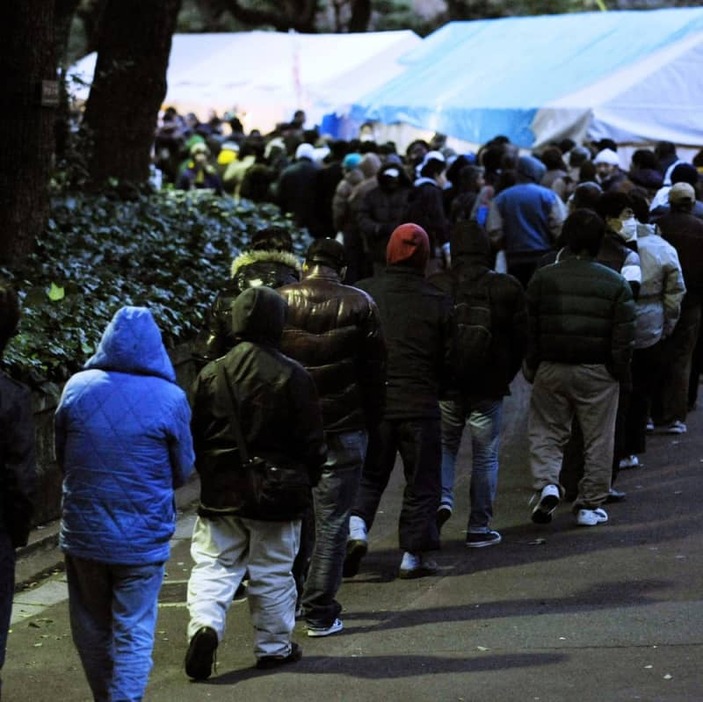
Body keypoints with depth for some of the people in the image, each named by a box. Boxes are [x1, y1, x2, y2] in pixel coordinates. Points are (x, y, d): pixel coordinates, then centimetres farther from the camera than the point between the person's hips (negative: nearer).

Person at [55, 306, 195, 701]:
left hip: (83, 533, 3)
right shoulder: (170, 398, -11)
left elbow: (61, 457, 7)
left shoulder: (77, 388, -4)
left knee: (92, 629, 18)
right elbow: (182, 471, 0)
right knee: (134, 634, 6)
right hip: (142, 538, -2)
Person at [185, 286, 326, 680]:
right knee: (274, 573, 10)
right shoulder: (294, 377, -10)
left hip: (220, 494, 2)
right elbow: (312, 441, -5)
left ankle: (205, 625, -15)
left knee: (213, 567, 7)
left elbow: (195, 436, 5)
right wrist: (310, 478, 12)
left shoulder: (211, 374, -2)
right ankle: (274, 646, 20)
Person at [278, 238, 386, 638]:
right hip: (344, 426, -2)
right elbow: (375, 368, -2)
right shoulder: (359, 304, -4)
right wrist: (373, 418, 8)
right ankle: (320, 611, 2)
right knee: (332, 519, 2)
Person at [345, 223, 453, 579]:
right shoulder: (438, 303, -4)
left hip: (371, 402, 1)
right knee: (421, 481, 10)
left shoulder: (362, 294, -3)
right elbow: (450, 360, 1)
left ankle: (356, 527, -8)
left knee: (368, 474, 15)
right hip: (420, 405, -1)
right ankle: (415, 554, 11)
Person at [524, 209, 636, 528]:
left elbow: (529, 329, 0)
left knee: (546, 431, 12)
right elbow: (624, 336, -4)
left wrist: (531, 369, 10)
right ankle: (590, 504, 13)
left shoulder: (542, 278, -2)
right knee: (598, 440, 9)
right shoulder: (615, 283, -4)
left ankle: (546, 483, -11)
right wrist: (620, 372, 8)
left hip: (551, 370, 1)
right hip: (597, 373, -1)